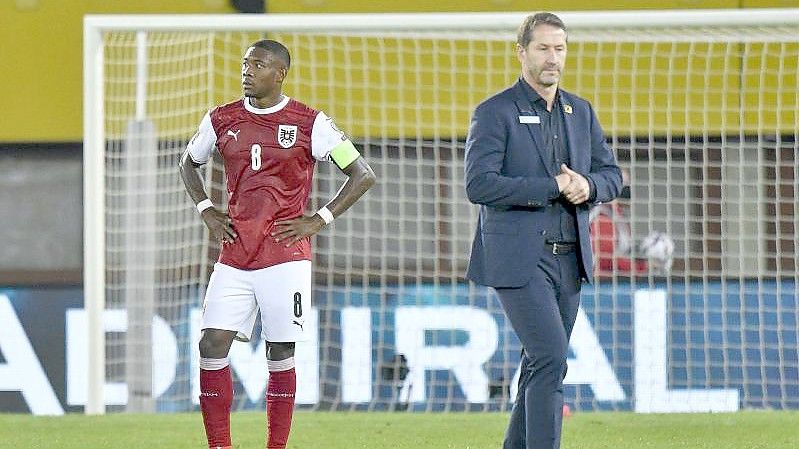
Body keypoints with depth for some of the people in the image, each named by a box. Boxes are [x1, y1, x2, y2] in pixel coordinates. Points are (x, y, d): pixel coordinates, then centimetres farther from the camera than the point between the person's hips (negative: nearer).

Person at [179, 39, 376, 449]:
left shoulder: (309, 124, -3)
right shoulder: (222, 121, 8)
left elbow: (363, 175, 1)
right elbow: (188, 163, 27)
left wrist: (319, 220, -4)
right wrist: (206, 212, 12)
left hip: (285, 257, -3)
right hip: (234, 257, 3)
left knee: (280, 355, 1)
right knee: (212, 346, -7)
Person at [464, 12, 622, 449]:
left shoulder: (581, 111, 14)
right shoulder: (494, 113, -5)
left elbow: (611, 175, 16)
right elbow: (479, 184, -16)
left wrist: (587, 185, -8)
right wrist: (553, 187, -17)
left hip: (569, 259, 6)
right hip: (519, 259, -6)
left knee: (542, 364, 11)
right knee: (550, 359, -16)